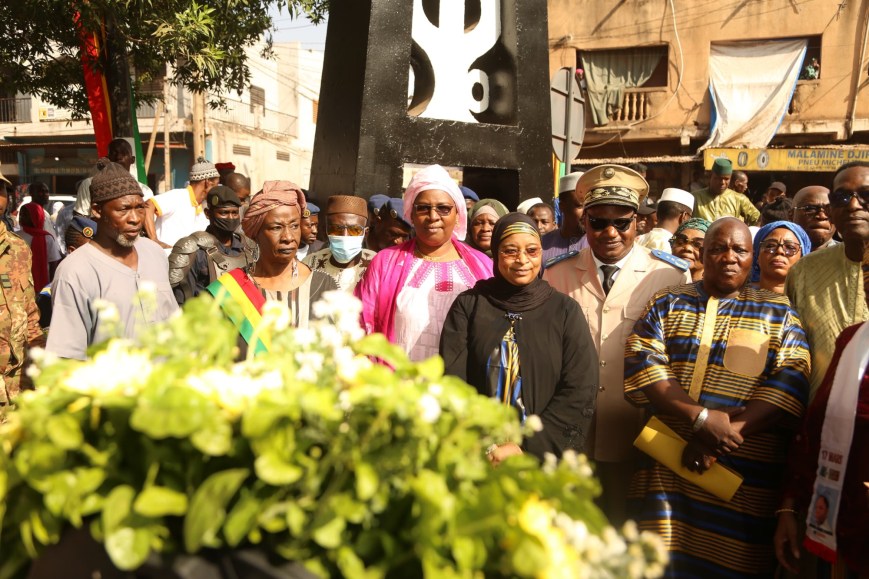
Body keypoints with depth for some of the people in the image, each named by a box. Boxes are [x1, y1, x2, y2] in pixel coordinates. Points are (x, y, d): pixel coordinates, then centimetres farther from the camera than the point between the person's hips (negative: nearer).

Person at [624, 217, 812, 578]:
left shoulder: (779, 313, 10)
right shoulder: (666, 304, 11)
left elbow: (792, 380, -3)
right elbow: (640, 365, -3)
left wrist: (730, 430, -15)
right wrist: (701, 418, -15)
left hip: (747, 475, 0)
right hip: (667, 464, 1)